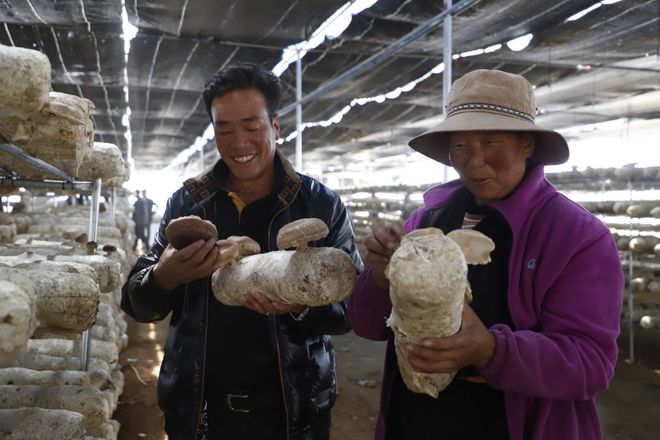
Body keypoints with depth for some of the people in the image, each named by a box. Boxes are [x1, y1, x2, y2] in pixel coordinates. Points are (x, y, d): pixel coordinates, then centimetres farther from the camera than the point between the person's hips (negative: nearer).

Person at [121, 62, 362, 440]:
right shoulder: (186, 202, -2)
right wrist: (164, 278, -22)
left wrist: (302, 305, -27)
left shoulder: (321, 205, -7)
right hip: (197, 408, 2)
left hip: (292, 410, -1)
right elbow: (137, 304, 0)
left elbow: (353, 305, -7)